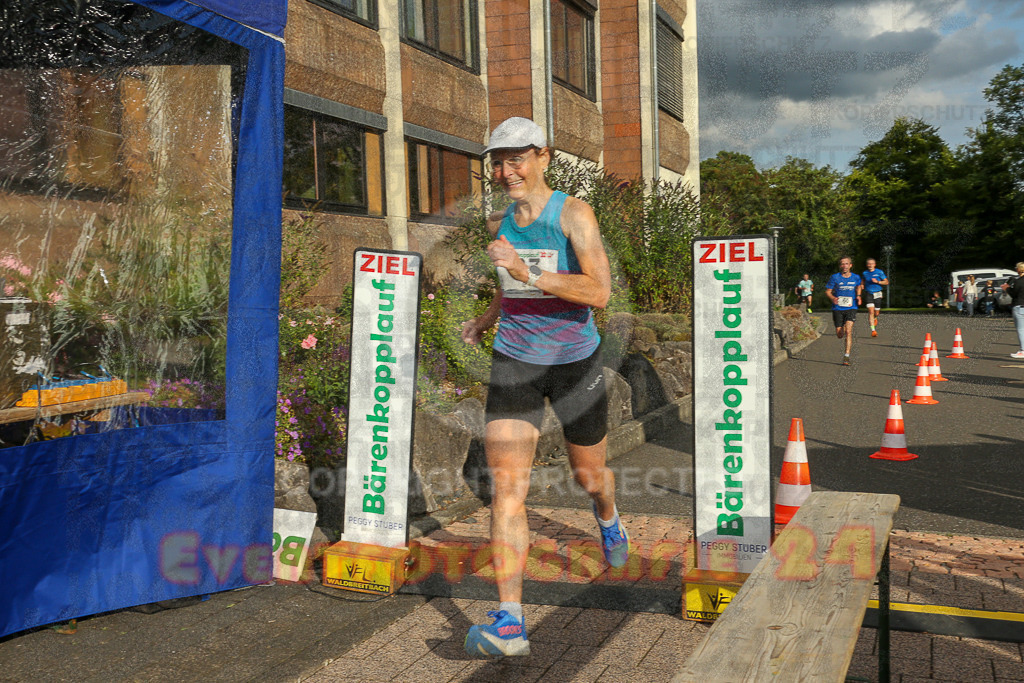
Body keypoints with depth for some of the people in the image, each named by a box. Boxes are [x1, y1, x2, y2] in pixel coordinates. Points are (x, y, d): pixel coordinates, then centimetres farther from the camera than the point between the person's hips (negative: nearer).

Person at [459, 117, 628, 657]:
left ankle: (608, 519, 56)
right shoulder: (499, 224, 5)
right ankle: (510, 622, -13)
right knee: (505, 485, -12)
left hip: (575, 361, -3)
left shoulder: (573, 213, -12)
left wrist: (528, 273, -32)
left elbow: (599, 292, -24)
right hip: (514, 361, 3)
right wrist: (486, 319, 17)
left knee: (589, 475, 17)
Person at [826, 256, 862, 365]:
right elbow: (827, 291, 0)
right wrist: (832, 298, -21)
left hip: (851, 308, 0)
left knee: (848, 330, -19)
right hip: (838, 308, 0)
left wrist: (858, 296, 7)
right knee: (839, 334, 4)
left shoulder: (856, 277, 4)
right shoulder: (835, 277, -3)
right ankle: (848, 339, 43)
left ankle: (847, 356, -16)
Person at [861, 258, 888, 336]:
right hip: (868, 294, 0)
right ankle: (873, 330, -17)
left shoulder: (879, 272, -2)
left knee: (876, 313, 7)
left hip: (877, 294, 0)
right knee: (871, 311, -16)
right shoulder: (864, 273, 5)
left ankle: (875, 318, 48)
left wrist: (877, 282, -15)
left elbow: (886, 282, -1)